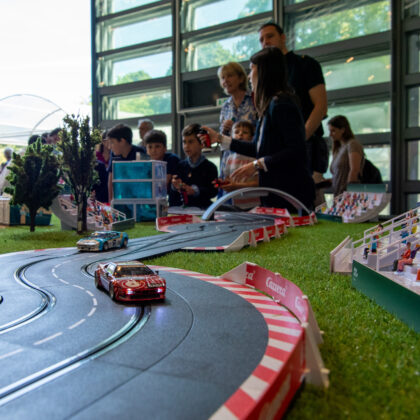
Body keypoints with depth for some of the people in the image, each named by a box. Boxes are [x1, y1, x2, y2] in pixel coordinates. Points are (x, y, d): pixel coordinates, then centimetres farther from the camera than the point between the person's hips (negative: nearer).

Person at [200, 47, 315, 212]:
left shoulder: (281, 104, -14)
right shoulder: (271, 105, 15)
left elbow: (296, 150, -21)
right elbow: (257, 149, 21)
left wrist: (257, 165, -18)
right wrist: (219, 138, 24)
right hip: (275, 192, 9)